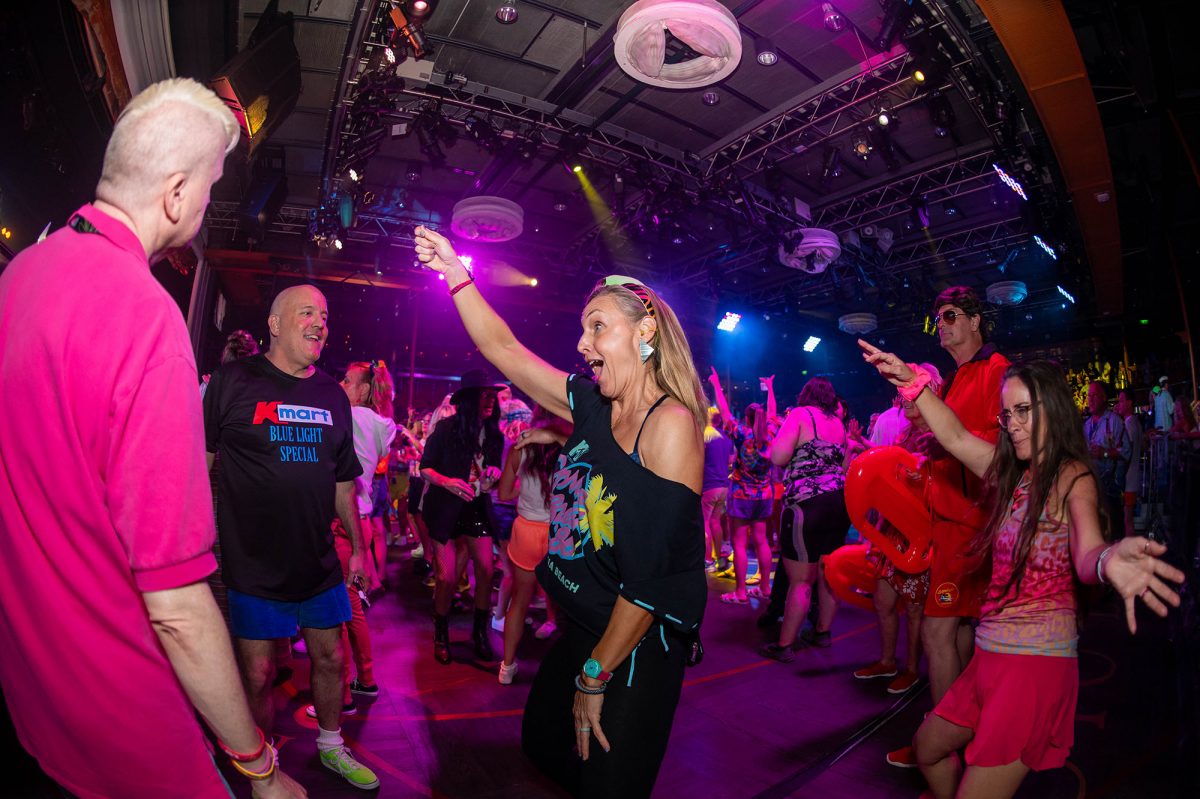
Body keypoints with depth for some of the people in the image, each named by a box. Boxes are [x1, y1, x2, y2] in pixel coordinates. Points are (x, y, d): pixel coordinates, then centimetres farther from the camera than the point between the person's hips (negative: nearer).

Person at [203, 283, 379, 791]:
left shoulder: (332, 396, 6)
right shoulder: (233, 381, -8)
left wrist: (357, 548, 12)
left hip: (320, 560, 4)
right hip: (254, 564, -4)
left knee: (330, 658, 16)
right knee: (257, 674, 9)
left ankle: (330, 747, 40)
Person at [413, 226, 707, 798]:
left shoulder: (670, 424, -25)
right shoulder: (592, 406, -4)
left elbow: (651, 576, -25)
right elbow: (502, 348, 4)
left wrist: (595, 677, -16)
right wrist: (456, 274, 1)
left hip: (637, 650, -7)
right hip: (582, 630, 7)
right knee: (543, 746, 26)